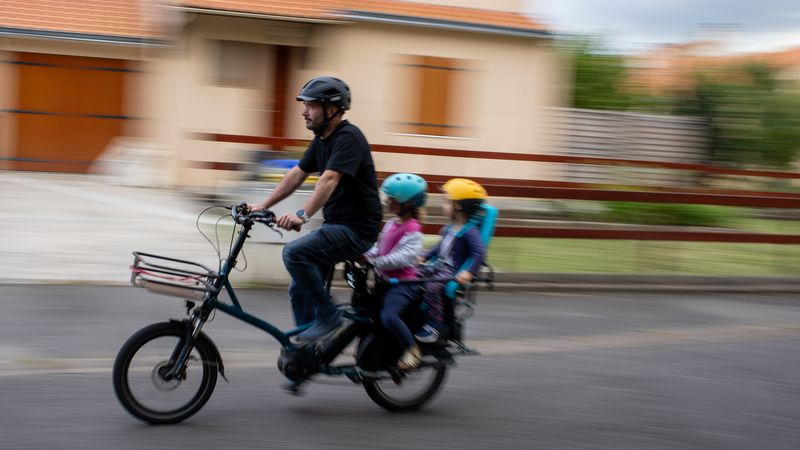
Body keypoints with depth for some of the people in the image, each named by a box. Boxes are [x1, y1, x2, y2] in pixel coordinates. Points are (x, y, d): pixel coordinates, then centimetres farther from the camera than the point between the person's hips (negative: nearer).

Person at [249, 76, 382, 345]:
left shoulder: (348, 137, -17)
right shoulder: (321, 140, 12)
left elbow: (329, 180, -29)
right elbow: (297, 174, 15)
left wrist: (302, 215, -39)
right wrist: (263, 206, 9)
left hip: (357, 229, -9)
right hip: (335, 225, 9)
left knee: (294, 253, -27)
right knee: (299, 292, 7)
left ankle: (328, 315, -13)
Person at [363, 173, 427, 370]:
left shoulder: (412, 229, -14)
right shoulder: (391, 224, 14)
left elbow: (403, 257, -25)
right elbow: (379, 249, 18)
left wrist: (376, 262, -31)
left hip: (404, 282, -10)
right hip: (387, 280, 10)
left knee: (388, 315, -28)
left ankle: (412, 350, -9)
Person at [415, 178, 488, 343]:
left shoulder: (469, 231, -15)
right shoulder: (449, 228, 14)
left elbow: (479, 252, -27)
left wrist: (469, 272, -38)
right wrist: (424, 258, 25)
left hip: (454, 273, -10)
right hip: (439, 266, 10)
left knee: (432, 287, -33)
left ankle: (434, 325, -24)